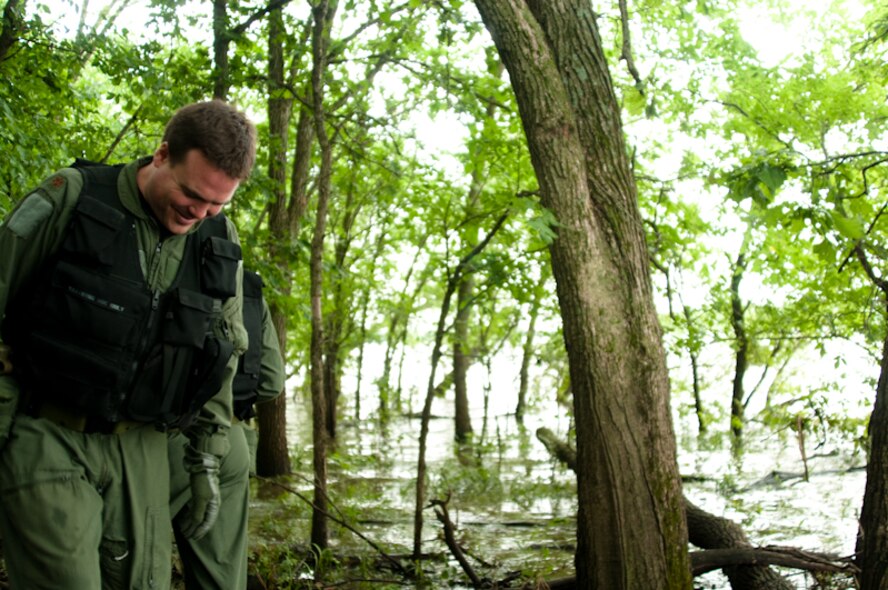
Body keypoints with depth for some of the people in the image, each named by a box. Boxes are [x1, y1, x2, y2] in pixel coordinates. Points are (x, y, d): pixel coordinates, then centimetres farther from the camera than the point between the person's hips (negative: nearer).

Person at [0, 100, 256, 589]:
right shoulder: (70, 200, -9)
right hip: (46, 438, -4)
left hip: (139, 451, 4)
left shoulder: (220, 245, 3)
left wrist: (207, 463, 11)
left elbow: (221, 362, 13)